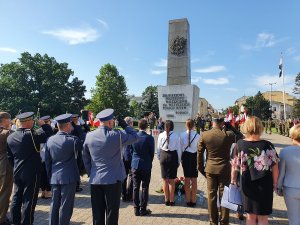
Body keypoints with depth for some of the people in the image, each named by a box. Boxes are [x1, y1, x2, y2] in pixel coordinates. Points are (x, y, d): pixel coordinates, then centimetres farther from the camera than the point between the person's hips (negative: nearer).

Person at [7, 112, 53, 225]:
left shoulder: (10, 137, 3)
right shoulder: (30, 135, -20)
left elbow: (9, 156, 10)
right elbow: (49, 134, -20)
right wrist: (43, 124, -8)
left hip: (17, 173, 7)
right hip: (31, 173, -7)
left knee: (16, 199, 18)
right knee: (29, 200, 3)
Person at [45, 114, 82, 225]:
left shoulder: (50, 140, 1)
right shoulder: (72, 140, -17)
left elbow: (47, 160, 6)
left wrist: (50, 175, 16)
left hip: (54, 177, 6)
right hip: (69, 177, -5)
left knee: (54, 204, 17)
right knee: (66, 206, 6)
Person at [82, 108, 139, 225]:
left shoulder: (89, 136, 0)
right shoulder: (116, 135, -15)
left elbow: (85, 157, 8)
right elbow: (135, 137, -4)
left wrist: (90, 173, 16)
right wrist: (125, 125, 3)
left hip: (95, 180, 5)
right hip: (113, 179, -4)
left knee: (97, 213, 15)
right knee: (112, 212, 9)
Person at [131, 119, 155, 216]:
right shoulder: (150, 138, -14)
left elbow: (132, 150, 6)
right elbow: (152, 152, -5)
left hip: (135, 165, 3)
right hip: (146, 166, -3)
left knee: (135, 187, 12)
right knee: (145, 188, 9)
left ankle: (136, 209, 21)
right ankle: (143, 209, 17)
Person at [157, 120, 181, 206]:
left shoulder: (161, 135, -5)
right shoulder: (176, 136, -8)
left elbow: (158, 148, 0)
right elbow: (178, 149, -3)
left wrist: (159, 158, 12)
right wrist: (179, 161, 7)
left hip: (163, 157, 1)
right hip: (173, 157, -1)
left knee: (165, 180, 12)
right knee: (172, 180, 9)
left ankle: (166, 200, 22)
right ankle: (171, 200, 18)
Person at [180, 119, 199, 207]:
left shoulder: (182, 135, -8)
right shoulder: (197, 135, -11)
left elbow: (180, 148, -3)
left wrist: (180, 159, 7)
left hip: (186, 157, 1)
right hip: (194, 157, -1)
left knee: (187, 179, 12)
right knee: (194, 180, 11)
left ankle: (188, 200, 21)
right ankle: (193, 200, 19)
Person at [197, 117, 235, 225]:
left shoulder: (204, 135, -9)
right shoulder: (229, 134, -14)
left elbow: (200, 154, -3)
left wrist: (201, 169, 8)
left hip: (210, 169, 1)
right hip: (224, 169, -1)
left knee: (211, 195, 12)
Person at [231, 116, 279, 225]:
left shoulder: (240, 144, -10)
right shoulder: (267, 145, -14)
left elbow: (234, 165, -4)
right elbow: (274, 166, -9)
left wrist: (233, 179, 10)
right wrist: (275, 183, 7)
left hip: (247, 184, 1)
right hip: (264, 184, -1)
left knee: (250, 216, 19)